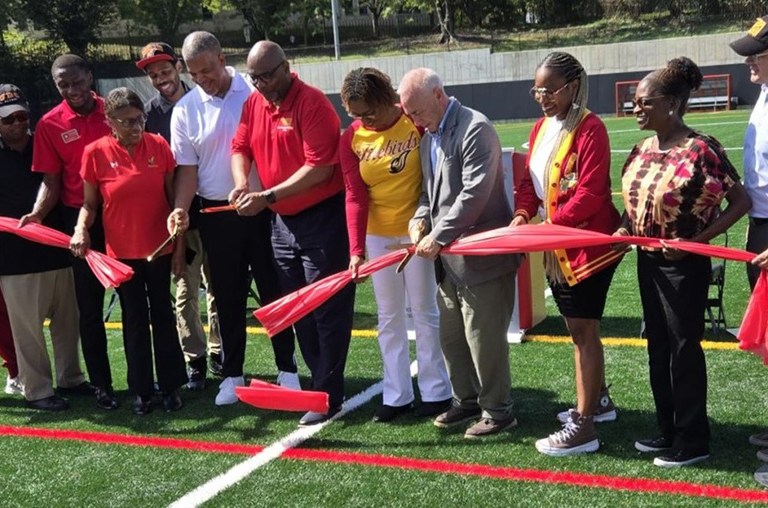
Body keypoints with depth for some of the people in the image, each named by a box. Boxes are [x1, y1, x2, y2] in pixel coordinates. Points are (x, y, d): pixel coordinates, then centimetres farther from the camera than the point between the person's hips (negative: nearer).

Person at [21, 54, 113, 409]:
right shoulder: (50, 124, -3)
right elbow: (51, 181, -1)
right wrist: (38, 213, -19)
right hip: (81, 221, -1)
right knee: (90, 305, 6)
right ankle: (100, 384, 17)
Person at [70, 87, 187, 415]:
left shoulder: (158, 145, -6)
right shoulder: (96, 153, -9)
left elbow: (172, 194, 2)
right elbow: (90, 202, -2)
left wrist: (180, 242, -3)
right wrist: (81, 229, -20)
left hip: (159, 247, 1)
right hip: (121, 251, -1)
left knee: (162, 314, 11)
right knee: (134, 319, 9)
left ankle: (170, 386, 21)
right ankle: (141, 390, 20)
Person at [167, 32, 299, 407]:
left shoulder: (255, 93, -5)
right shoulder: (184, 110, 2)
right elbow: (188, 168, 2)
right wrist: (181, 208, -14)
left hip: (262, 208, -2)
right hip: (216, 215, 2)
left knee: (274, 290, 6)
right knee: (228, 297, 10)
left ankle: (287, 369, 17)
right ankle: (231, 374, 21)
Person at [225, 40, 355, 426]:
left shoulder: (312, 104, -17)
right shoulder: (253, 104, 6)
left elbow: (319, 168, -23)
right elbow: (240, 147, 10)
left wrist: (267, 196, -25)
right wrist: (242, 184, -11)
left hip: (322, 217, -8)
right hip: (283, 220, 8)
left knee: (327, 309, -2)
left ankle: (328, 396, 6)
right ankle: (319, 381, 27)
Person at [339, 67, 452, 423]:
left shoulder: (417, 122, -12)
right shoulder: (351, 139, -3)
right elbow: (355, 197, -7)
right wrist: (356, 249, -16)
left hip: (417, 232, -3)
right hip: (378, 236, 4)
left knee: (424, 312, 5)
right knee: (389, 316, 9)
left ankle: (436, 391, 16)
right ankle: (396, 394, 17)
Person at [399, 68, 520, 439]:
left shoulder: (475, 129, -16)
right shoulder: (429, 138, 12)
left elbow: (475, 193, -23)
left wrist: (438, 237, -21)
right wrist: (420, 219, -2)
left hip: (481, 255, -9)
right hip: (448, 258, 9)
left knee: (484, 338, 0)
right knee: (451, 337, 17)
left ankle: (497, 411, 15)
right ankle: (466, 401, 33)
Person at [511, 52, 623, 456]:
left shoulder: (590, 128, -16)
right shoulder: (542, 127, 9)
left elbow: (589, 194, -22)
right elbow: (531, 179, 9)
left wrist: (547, 225, -24)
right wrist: (522, 215, -9)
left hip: (589, 244, -8)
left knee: (582, 330, -4)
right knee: (579, 327, 18)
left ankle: (583, 427, 2)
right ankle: (598, 401, 36)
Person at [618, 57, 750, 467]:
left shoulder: (701, 150, -19)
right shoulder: (643, 149, 4)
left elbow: (740, 201, -16)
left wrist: (697, 241, -20)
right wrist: (623, 229, -2)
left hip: (684, 264, -8)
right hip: (648, 260, 8)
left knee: (684, 347, 2)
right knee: (658, 345, 15)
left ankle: (693, 441, 16)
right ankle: (668, 430, 29)